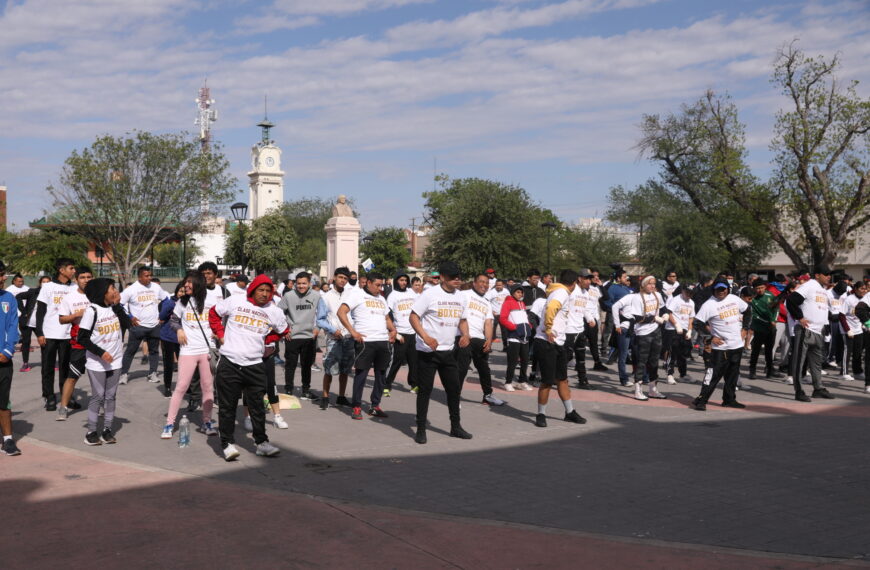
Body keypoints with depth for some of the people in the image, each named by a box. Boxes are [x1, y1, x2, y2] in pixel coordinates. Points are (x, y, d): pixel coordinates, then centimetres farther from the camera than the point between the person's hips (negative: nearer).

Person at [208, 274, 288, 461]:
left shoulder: (274, 312, 4)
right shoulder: (235, 302, -1)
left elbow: (283, 331, 21)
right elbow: (214, 313, 13)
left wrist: (264, 340, 9)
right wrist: (220, 334, 4)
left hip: (254, 365, 2)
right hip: (229, 363, -2)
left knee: (257, 406, 9)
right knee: (227, 406, 3)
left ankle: (262, 442, 20)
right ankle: (227, 443, 12)